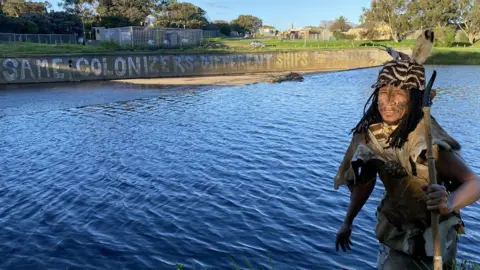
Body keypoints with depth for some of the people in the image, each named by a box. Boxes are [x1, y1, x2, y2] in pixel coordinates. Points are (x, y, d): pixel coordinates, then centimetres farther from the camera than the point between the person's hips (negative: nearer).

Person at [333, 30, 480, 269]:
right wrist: (347, 222, 4)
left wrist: (450, 202, -48)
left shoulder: (427, 138, -28)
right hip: (395, 232, 4)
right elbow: (365, 180, 1)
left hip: (433, 234, -4)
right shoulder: (369, 133, -13)